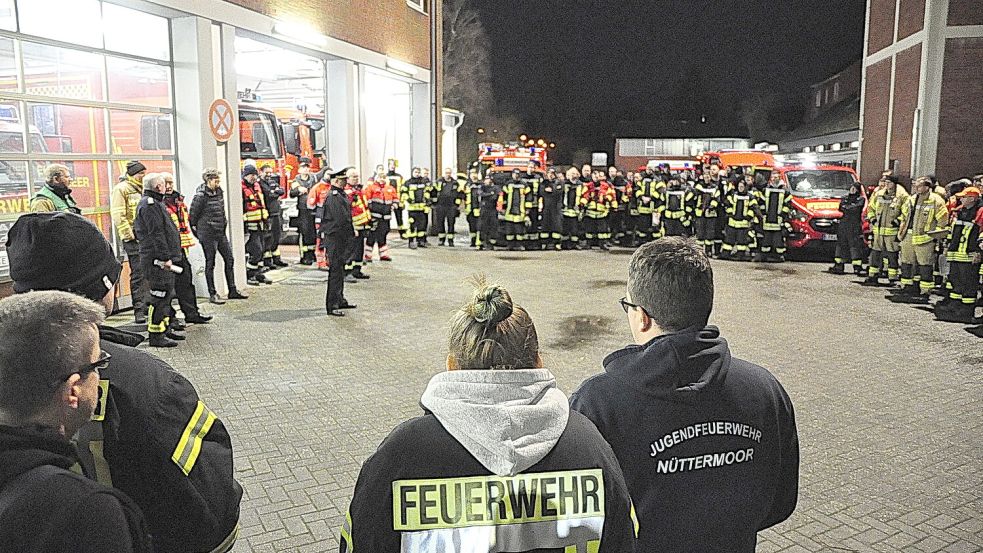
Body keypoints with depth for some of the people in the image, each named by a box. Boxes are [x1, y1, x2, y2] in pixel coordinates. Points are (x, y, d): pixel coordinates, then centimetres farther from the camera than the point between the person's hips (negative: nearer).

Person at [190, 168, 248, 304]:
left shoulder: (219, 192, 7)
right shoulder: (201, 196, -15)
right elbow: (193, 216, -10)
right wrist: (197, 233, -3)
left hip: (221, 232, 7)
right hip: (208, 234, -7)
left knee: (229, 259, 8)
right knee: (210, 263, 1)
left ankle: (233, 290, 17)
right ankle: (212, 294, 10)